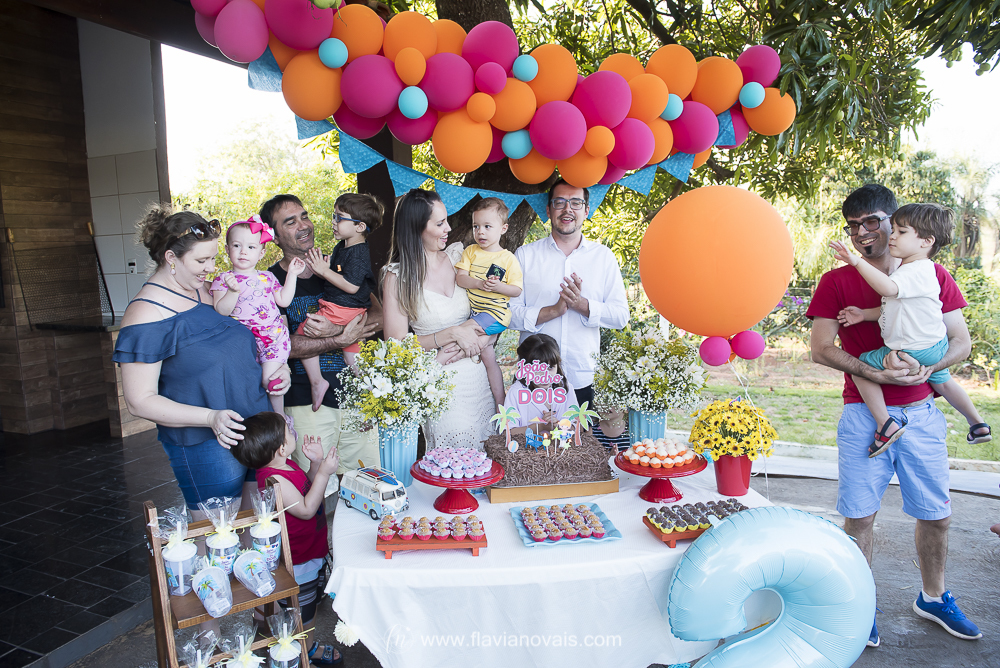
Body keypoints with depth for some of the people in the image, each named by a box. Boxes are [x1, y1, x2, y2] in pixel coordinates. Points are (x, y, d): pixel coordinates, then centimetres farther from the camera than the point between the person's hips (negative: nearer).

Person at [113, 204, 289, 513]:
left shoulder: (207, 290, 7)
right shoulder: (146, 314, -14)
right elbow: (140, 401, -15)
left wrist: (274, 370, 2)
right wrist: (211, 417, -26)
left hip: (257, 429, 7)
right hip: (205, 447, -7)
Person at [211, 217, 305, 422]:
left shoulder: (267, 277, 15)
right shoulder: (223, 280, 5)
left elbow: (283, 300, 11)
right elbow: (220, 311, -6)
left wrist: (292, 275, 12)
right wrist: (233, 292, -23)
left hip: (273, 334, 0)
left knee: (270, 379, -13)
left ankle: (280, 418, 5)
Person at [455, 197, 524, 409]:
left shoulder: (508, 258, -5)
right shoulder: (470, 251, 6)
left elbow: (516, 290, -5)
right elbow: (460, 278, -6)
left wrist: (499, 286, -24)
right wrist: (479, 283, -23)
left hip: (496, 312, -4)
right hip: (473, 309, 5)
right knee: (485, 352, 3)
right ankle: (500, 402, 14)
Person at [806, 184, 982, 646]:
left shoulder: (932, 275, 7)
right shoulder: (836, 282, 0)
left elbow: (961, 341, 5)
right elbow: (819, 349, -6)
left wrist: (926, 367, -15)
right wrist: (873, 372, -20)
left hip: (921, 413, 3)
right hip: (864, 415, -2)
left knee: (936, 515, 12)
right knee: (860, 516, 1)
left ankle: (932, 599, 35)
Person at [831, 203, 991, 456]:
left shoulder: (915, 272, -25)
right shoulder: (920, 270, 7)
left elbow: (888, 288, -47)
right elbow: (896, 307, 7)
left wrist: (857, 262, -52)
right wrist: (864, 314, 1)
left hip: (912, 351, -10)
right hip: (937, 346, 10)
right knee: (942, 381, 34)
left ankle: (886, 425, -3)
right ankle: (978, 424, 53)